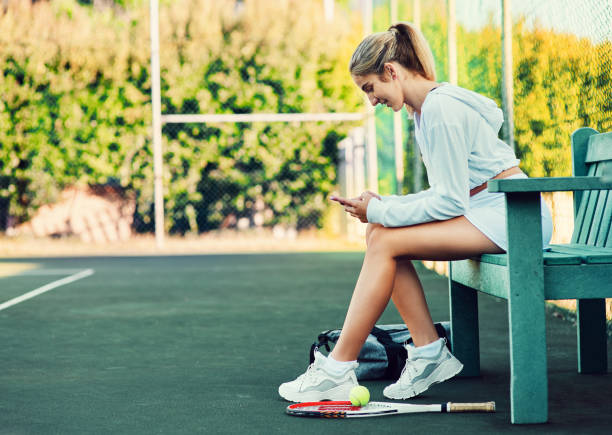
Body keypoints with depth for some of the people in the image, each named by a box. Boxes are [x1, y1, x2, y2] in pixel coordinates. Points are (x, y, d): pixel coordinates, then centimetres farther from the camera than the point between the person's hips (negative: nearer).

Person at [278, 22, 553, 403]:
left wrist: (380, 211, -11)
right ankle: (430, 353, -3)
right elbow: (447, 193, 15)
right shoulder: (425, 110, 14)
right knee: (379, 233, -4)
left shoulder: (442, 108, -16)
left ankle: (338, 371, -13)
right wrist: (382, 205, 2)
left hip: (511, 216, -9)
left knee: (385, 241, -17)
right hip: (486, 212, 9)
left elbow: (450, 201, -19)